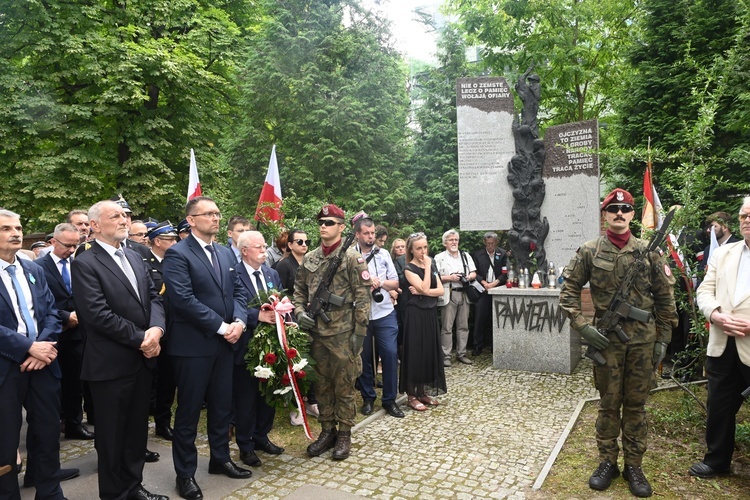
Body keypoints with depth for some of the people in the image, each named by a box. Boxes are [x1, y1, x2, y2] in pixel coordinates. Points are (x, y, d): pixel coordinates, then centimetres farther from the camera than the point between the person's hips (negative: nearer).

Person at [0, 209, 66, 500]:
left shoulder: (34, 270, 11)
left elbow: (51, 313, 5)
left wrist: (43, 347, -11)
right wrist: (28, 348, -18)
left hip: (42, 363, 5)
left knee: (48, 432, 14)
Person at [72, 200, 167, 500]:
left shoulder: (136, 258, 11)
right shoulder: (84, 264, -11)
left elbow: (153, 298, 7)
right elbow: (98, 314, -20)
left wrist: (156, 328, -13)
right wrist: (139, 338, -16)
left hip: (142, 358, 7)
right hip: (111, 362, -6)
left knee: (137, 428, 18)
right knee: (112, 433, 10)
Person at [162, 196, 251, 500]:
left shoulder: (226, 253, 11)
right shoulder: (177, 254, -11)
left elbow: (238, 291, 10)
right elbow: (184, 299, -20)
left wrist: (239, 322, -8)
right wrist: (222, 327, -18)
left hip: (225, 343, 7)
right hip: (193, 345, -6)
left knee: (222, 405, 17)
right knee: (189, 410, 7)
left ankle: (220, 459, 35)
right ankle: (185, 473, 22)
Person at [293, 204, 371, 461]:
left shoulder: (352, 257, -8)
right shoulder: (309, 259, 9)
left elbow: (362, 297, -10)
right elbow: (299, 290, 17)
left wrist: (359, 332, -13)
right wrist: (299, 311, -2)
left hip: (343, 334, -5)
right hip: (316, 333, 5)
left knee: (344, 386, 6)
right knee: (322, 385, 14)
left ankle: (344, 435, 21)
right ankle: (327, 431, 29)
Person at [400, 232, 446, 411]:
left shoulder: (432, 266, 10)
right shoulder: (409, 269, -9)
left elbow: (440, 290, 0)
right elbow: (425, 288, -20)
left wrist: (421, 292, -13)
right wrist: (427, 266, -15)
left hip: (431, 314, 6)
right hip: (416, 315, -6)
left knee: (430, 352, 10)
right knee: (415, 353, -1)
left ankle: (424, 391, 22)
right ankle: (412, 395, 9)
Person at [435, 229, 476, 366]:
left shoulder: (466, 256, 16)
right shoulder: (439, 257, 2)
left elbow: (474, 273, 14)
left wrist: (469, 277, -7)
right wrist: (450, 278, -14)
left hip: (464, 294, 5)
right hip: (449, 294, -4)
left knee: (463, 326, 8)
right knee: (447, 327, -4)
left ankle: (461, 353, 18)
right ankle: (445, 356, 3)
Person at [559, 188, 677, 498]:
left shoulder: (649, 252, 1)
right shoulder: (589, 251, -2)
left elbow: (665, 297, 5)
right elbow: (569, 290, 2)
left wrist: (663, 339, 2)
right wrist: (582, 325, -8)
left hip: (643, 339, 1)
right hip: (606, 338, -1)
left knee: (636, 405, 11)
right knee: (609, 403, 9)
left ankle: (634, 466, 25)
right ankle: (607, 462, 24)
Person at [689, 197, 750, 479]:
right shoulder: (722, 253, 12)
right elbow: (705, 291, 8)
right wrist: (716, 314, -11)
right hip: (722, 346, 5)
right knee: (719, 407, 16)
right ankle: (717, 460, 33)